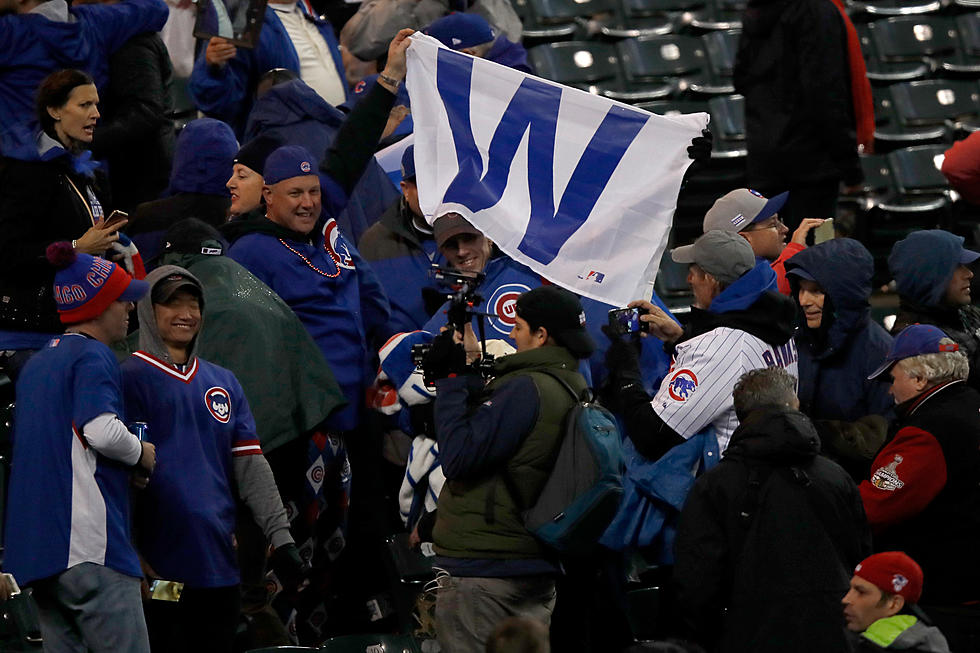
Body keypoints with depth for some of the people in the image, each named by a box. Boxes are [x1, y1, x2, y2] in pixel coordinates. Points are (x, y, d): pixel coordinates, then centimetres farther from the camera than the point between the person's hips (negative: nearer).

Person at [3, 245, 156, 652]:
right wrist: (142, 454, -2)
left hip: (35, 551, 9)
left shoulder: (35, 364, 22)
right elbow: (101, 430, -22)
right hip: (90, 543, -9)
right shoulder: (93, 355, -5)